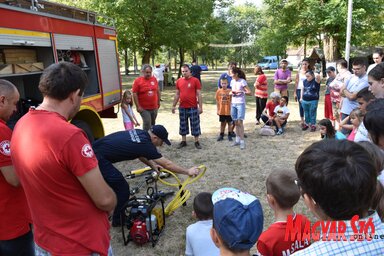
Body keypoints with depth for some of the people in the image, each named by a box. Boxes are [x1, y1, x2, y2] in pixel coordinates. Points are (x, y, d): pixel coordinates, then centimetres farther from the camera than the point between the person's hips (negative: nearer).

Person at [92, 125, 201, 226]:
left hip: (94, 152, 9)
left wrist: (152, 164, 15)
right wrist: (188, 171, 1)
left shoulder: (140, 133, 5)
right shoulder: (145, 144, -17)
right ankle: (119, 220, 19)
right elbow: (167, 164, -9)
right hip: (98, 158, -9)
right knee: (122, 188, 1)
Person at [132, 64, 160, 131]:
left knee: (153, 123, 15)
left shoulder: (154, 79, 4)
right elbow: (135, 94, -10)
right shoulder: (137, 81, -9)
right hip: (144, 108, -5)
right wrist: (138, 106, -14)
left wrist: (158, 102, 14)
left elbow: (158, 91, 13)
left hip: (154, 107, 5)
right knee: (147, 123, -11)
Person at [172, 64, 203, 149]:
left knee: (195, 125, 4)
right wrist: (174, 105, 9)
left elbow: (199, 94, -5)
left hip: (193, 107, -4)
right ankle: (183, 141, 23)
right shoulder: (179, 81, 6)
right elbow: (177, 94, 12)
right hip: (182, 107, 4)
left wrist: (200, 106, -9)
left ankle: (196, 142, 14)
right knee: (183, 125, 11)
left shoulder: (195, 80, -5)